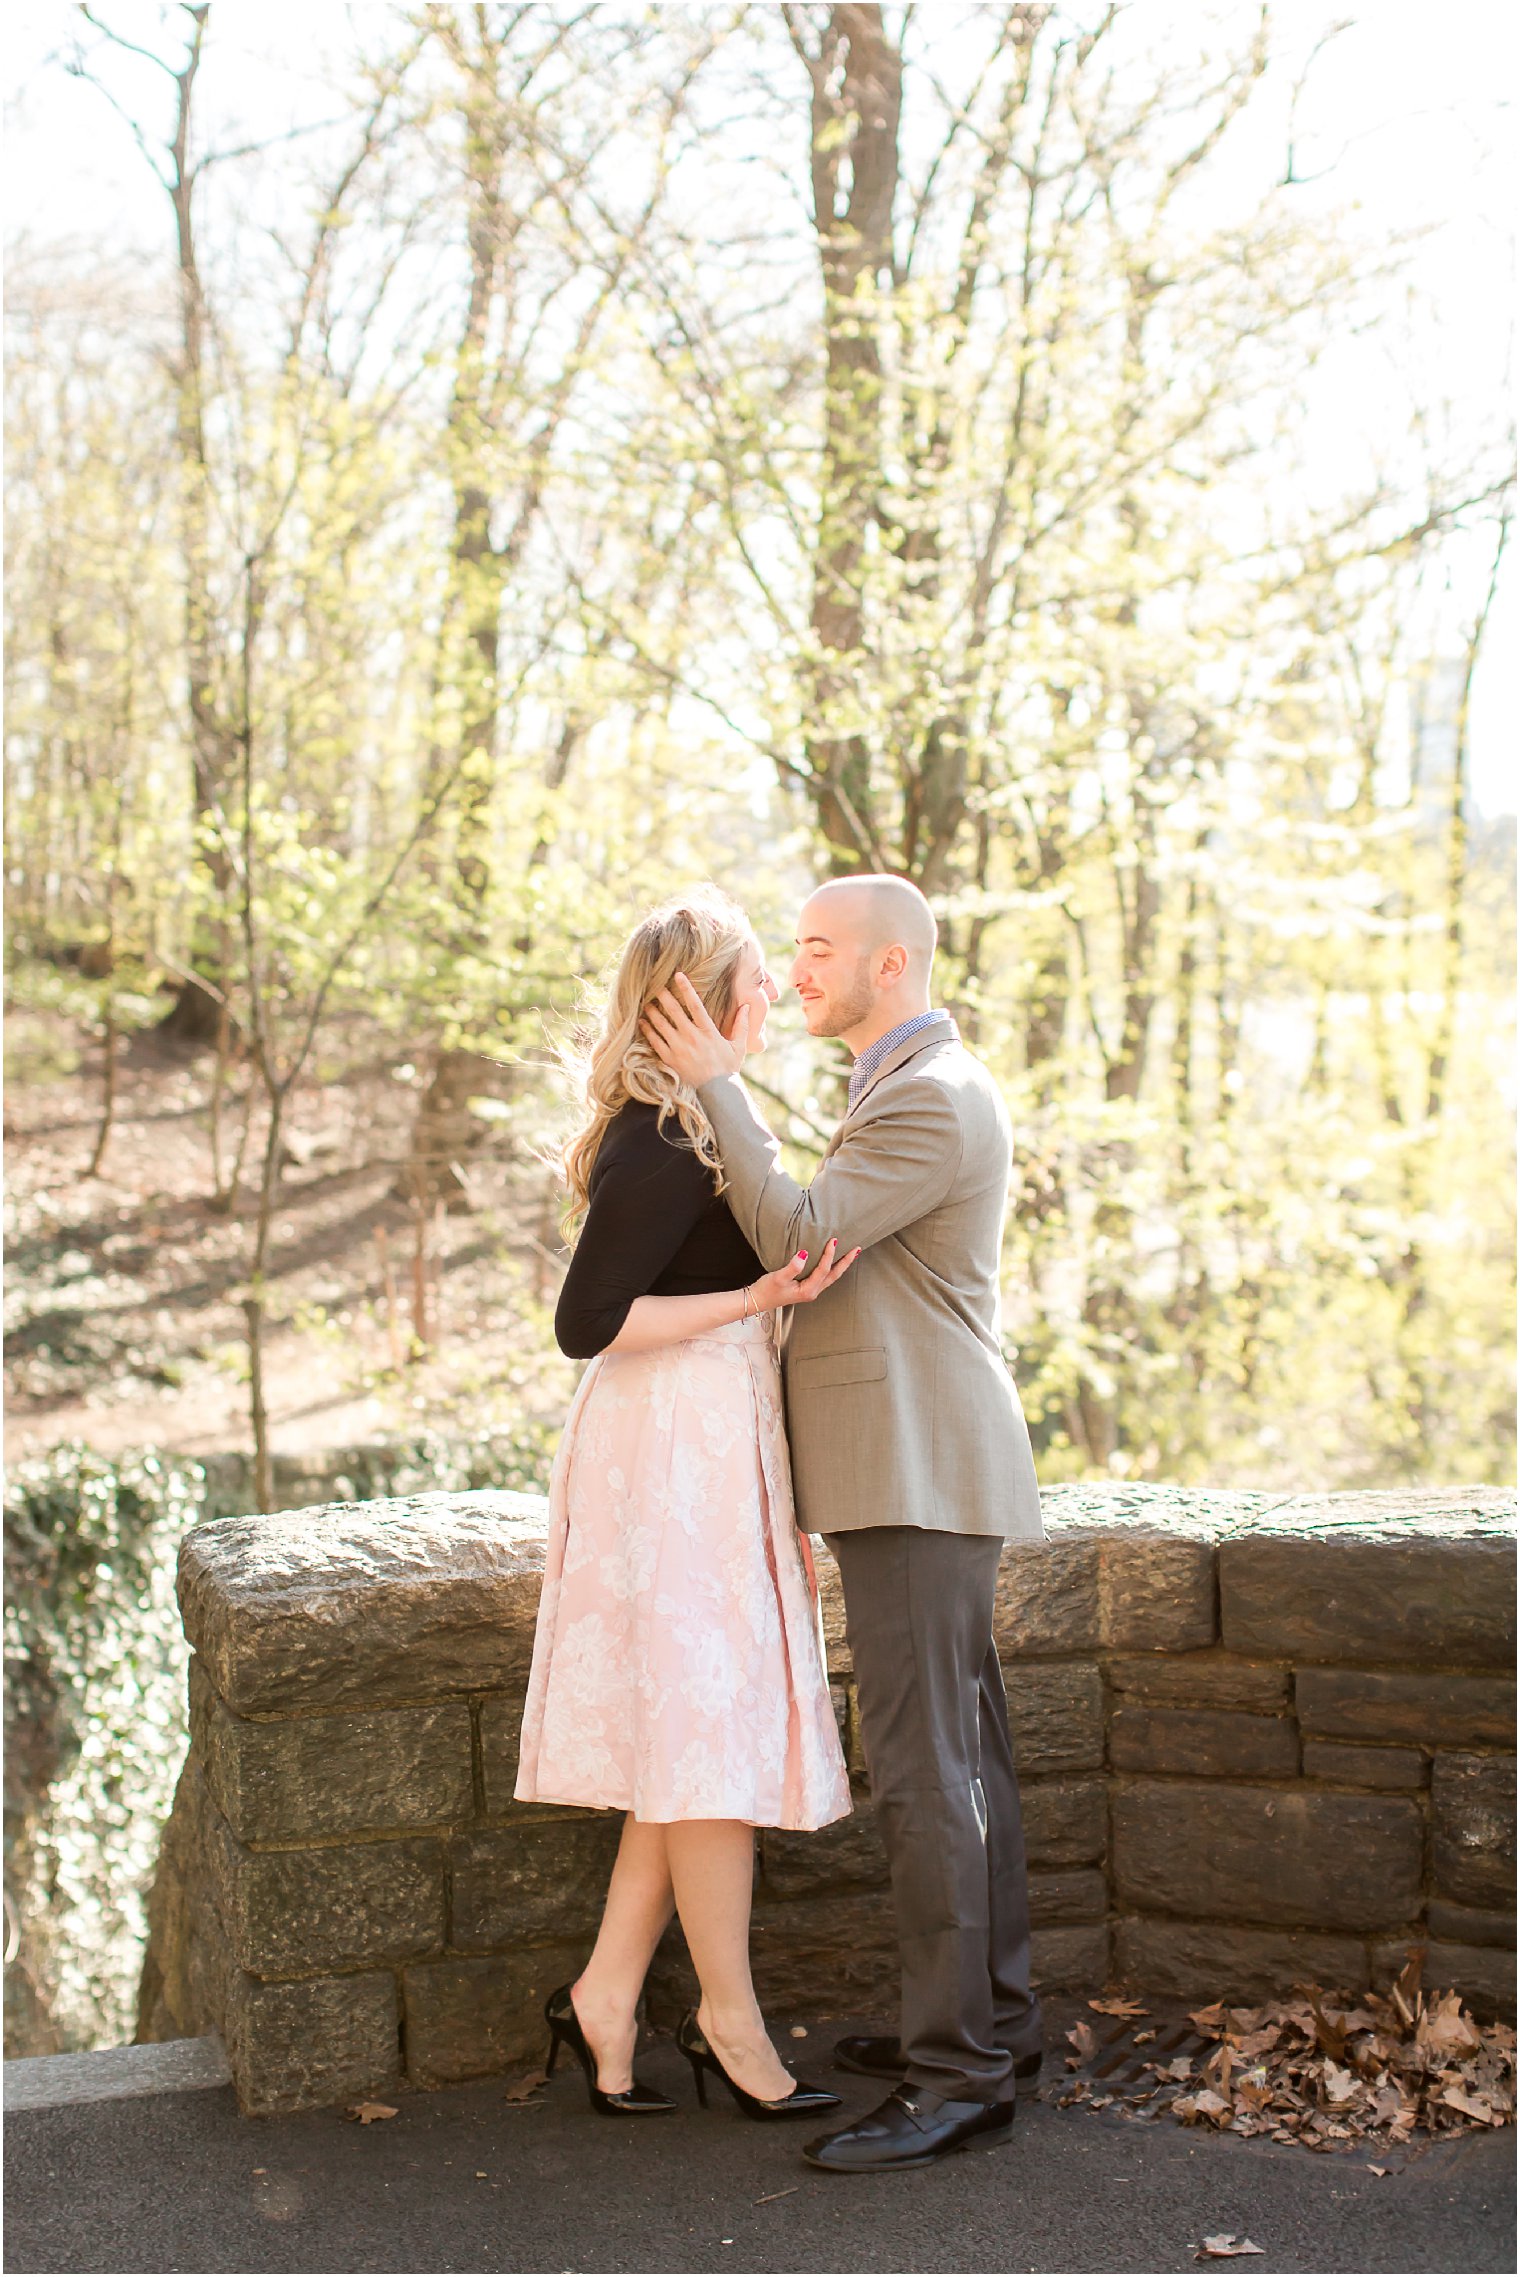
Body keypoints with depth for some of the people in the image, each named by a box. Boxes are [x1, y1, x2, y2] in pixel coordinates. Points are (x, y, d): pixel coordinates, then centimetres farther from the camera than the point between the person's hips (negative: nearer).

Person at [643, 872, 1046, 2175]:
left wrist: (722, 1087, -12)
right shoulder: (917, 1088, 20)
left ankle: (960, 2075, -3)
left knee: (924, 1769, -8)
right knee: (964, 1759, 14)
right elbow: (822, 1245, 22)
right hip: (922, 1475, 11)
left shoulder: (933, 1097, -15)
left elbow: (797, 1239, -18)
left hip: (916, 1477, -11)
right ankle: (993, 2023, 23)